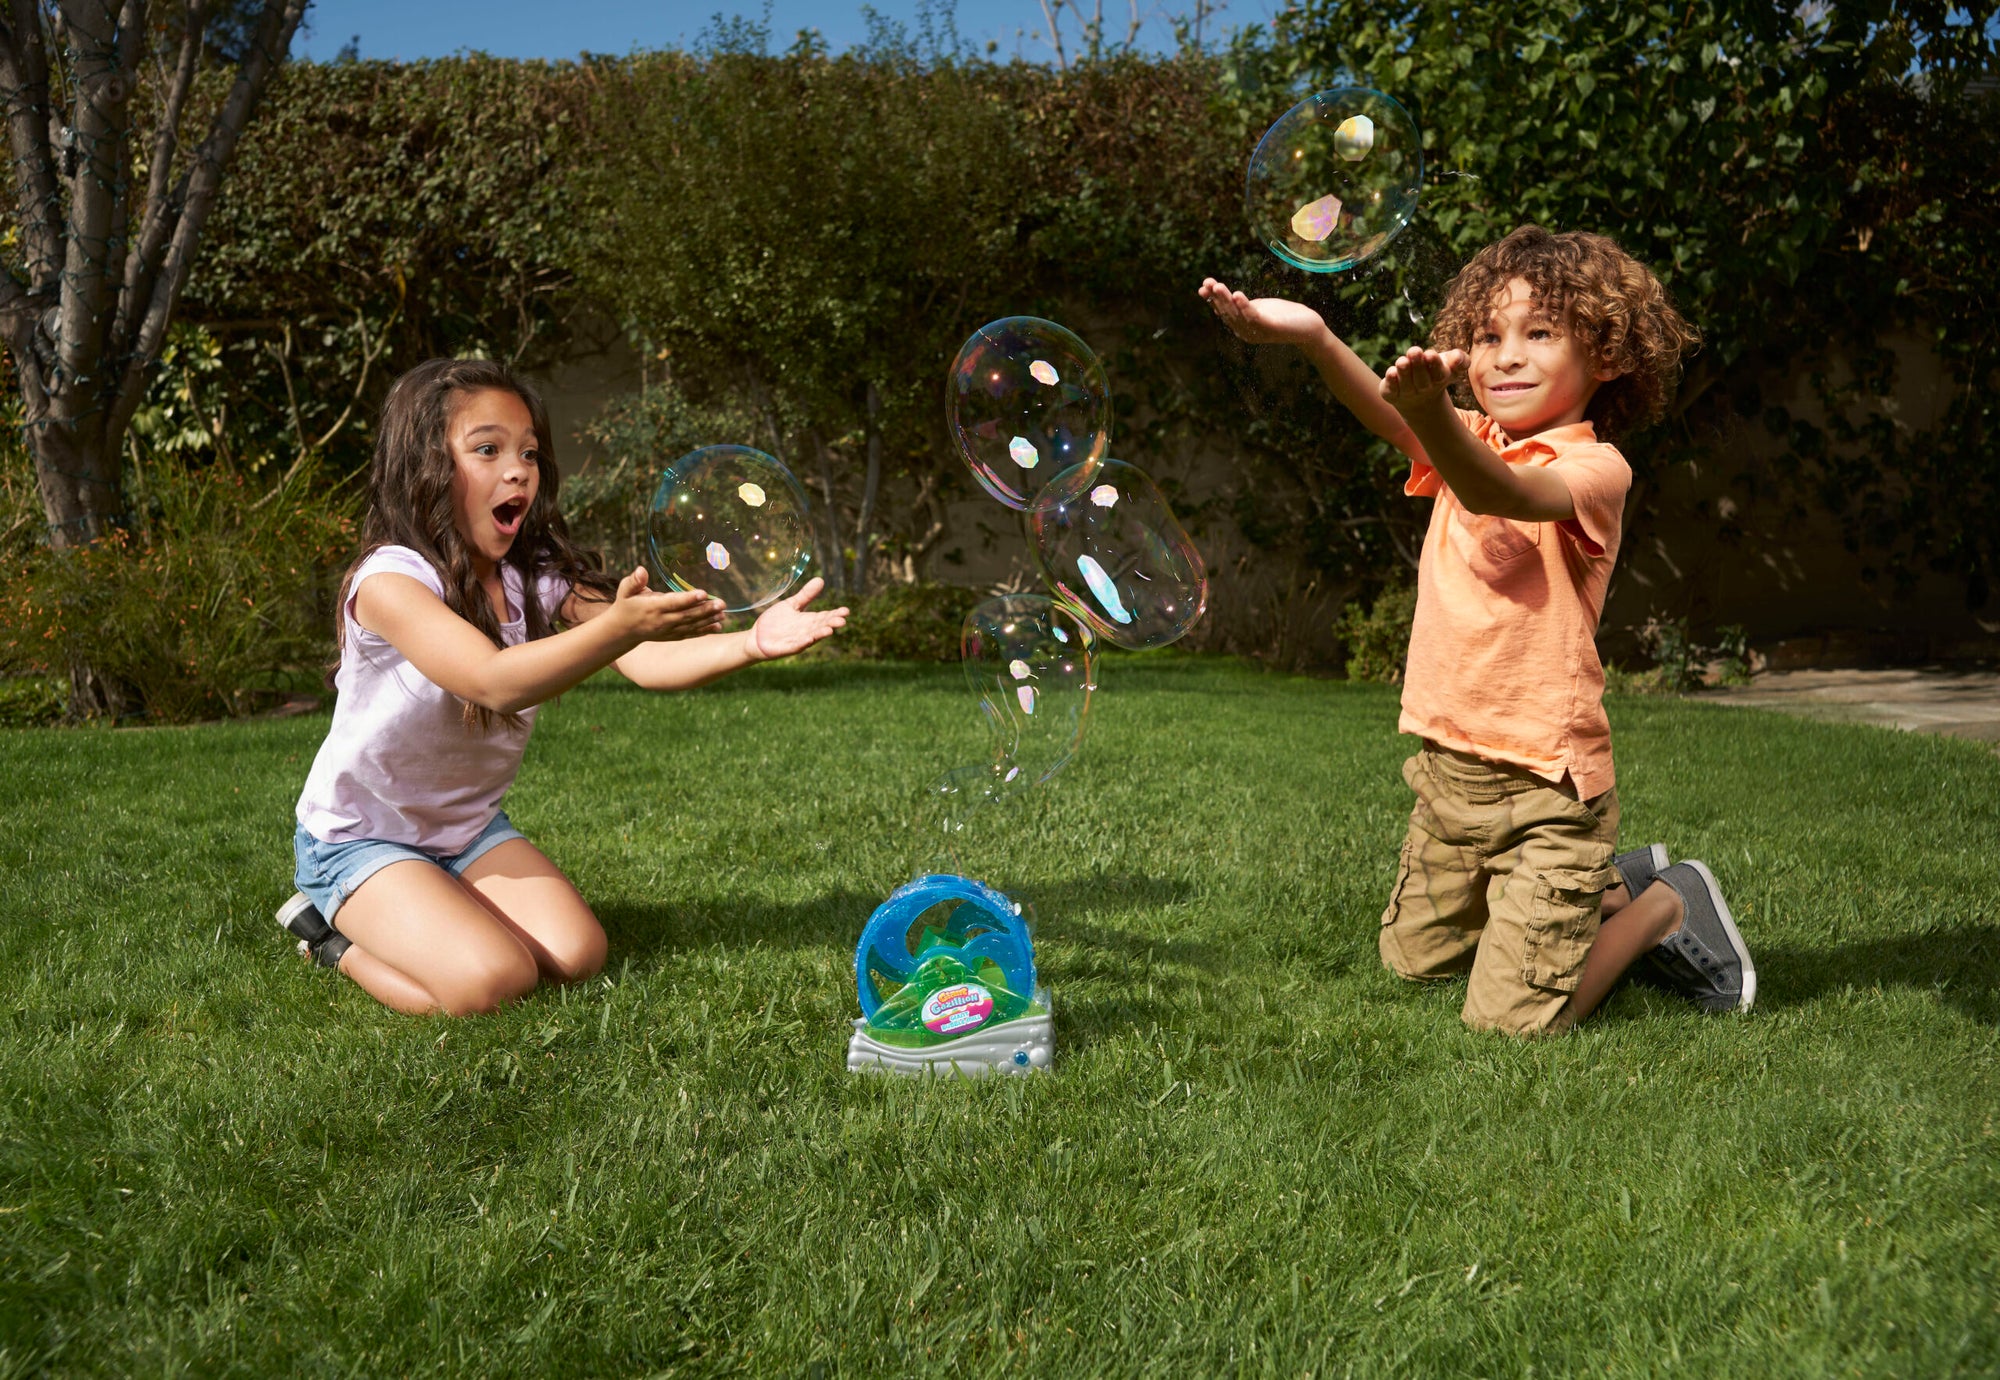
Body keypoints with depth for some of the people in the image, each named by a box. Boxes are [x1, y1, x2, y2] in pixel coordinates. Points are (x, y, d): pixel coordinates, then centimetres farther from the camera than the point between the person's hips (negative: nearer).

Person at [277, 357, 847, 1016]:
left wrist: (749, 642, -40)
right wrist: (620, 625, -56)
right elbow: (497, 682, -42)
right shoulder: (389, 581, -26)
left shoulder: (539, 579, -8)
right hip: (360, 837, -6)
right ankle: (334, 932, 5)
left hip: (469, 826, 6)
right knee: (491, 981, -24)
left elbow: (645, 661, -21)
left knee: (576, 954, -11)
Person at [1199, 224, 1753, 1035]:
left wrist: (1432, 413, -55)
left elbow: (1499, 493, -35)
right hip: (1448, 766, 7)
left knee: (1513, 1019, -8)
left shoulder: (1594, 466, -14)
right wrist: (1314, 338, -34)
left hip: (1542, 783, -7)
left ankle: (1668, 907, 17)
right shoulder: (1472, 441, 6)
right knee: (1415, 959, 23)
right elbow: (1388, 417, -14)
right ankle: (1616, 882, 36)